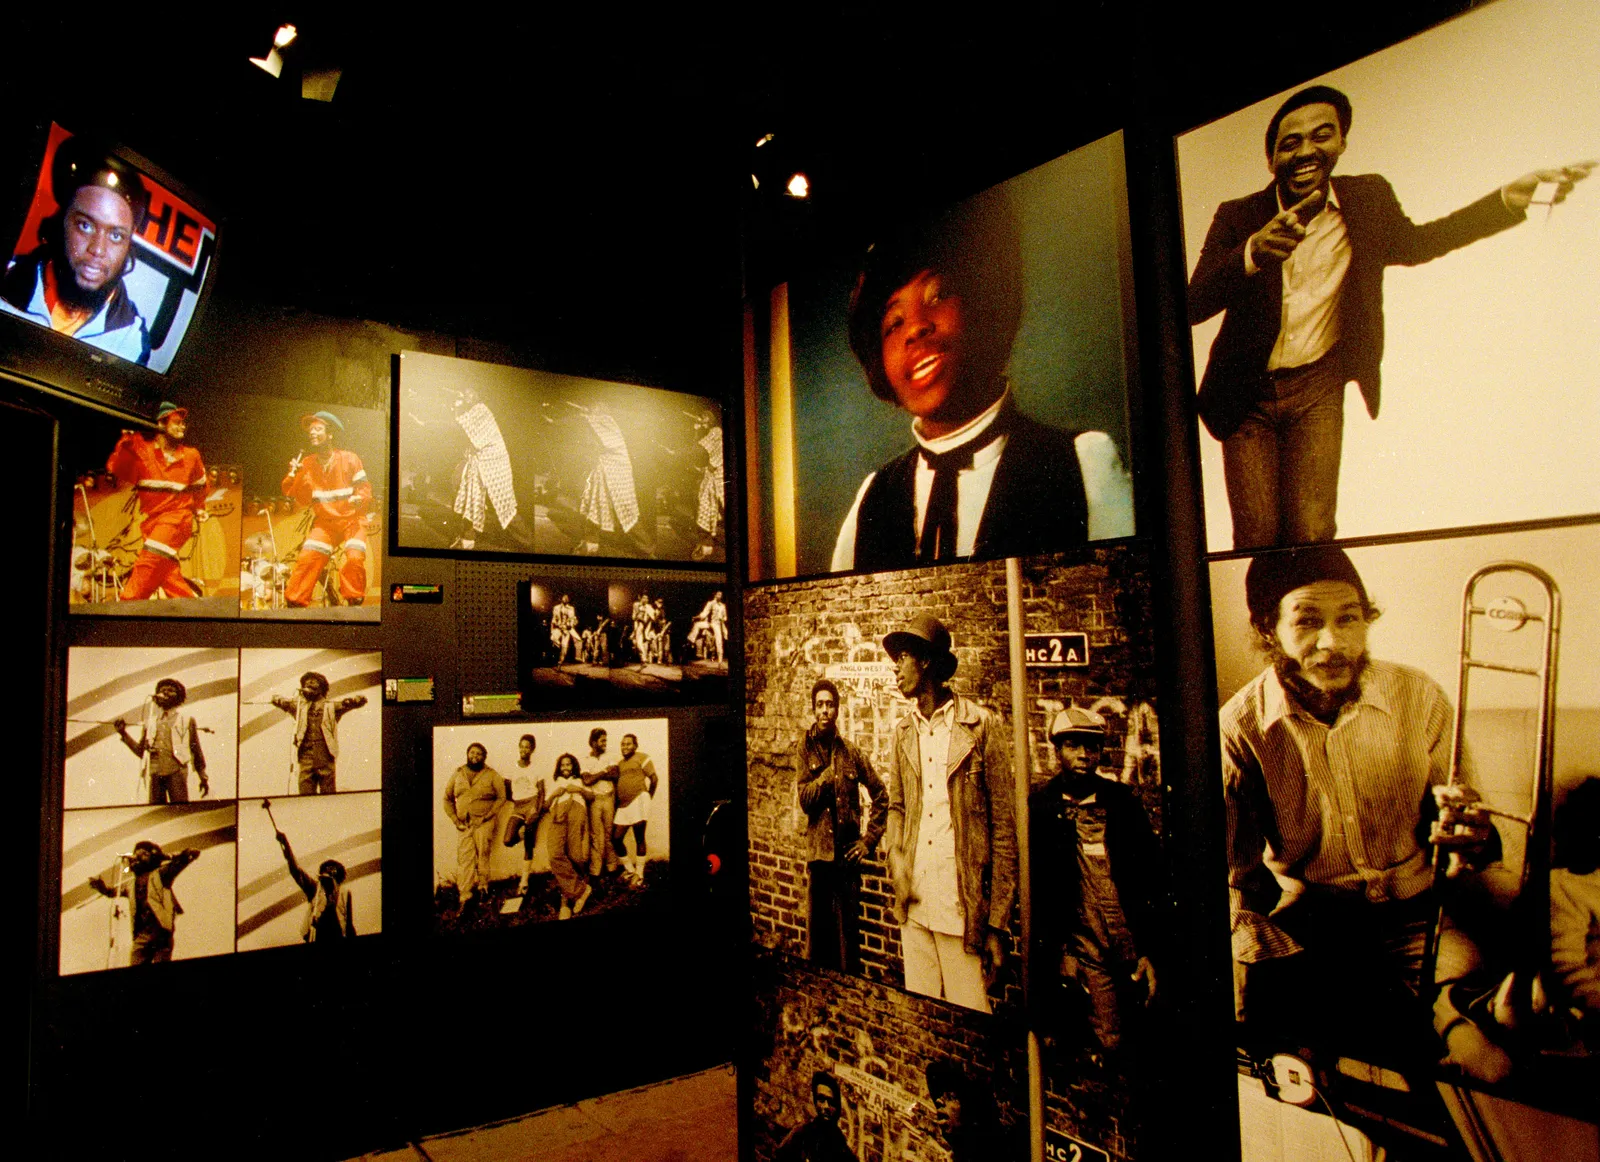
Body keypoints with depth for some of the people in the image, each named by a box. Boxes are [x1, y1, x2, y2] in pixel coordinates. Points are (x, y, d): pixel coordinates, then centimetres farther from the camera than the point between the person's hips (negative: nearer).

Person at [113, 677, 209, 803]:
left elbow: (197, 752, 11)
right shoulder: (150, 722, 19)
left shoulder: (186, 721, 12)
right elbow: (140, 751, 15)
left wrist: (203, 777, 5)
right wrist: (124, 734, 7)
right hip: (154, 773, 3)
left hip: (176, 772, -3)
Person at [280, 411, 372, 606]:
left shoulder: (349, 459, -3)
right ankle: (295, 603, 0)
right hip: (324, 522, 3)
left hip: (352, 519, -3)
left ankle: (354, 602, -5)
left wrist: (360, 498, -23)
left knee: (355, 558, -23)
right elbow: (292, 494, 5)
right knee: (306, 558, -12)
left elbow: (365, 487, -2)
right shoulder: (307, 464, 5)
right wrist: (293, 475, -13)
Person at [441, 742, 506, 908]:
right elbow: (447, 798, 17)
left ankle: (482, 885, 3)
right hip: (464, 823, 2)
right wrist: (455, 820, 6)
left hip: (484, 822, -2)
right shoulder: (458, 775, 13)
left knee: (482, 853, -10)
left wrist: (486, 816, -9)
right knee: (465, 856, -6)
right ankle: (465, 895, -8)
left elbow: (501, 797, 1)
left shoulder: (492, 775, 4)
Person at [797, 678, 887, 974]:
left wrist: (869, 839, 2)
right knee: (818, 932, 10)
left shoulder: (852, 752, 2)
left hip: (847, 854, 0)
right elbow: (804, 799, -7)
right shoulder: (805, 748, 2)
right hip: (818, 852, 1)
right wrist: (830, 772, -18)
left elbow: (881, 795, 7)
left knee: (848, 933, 5)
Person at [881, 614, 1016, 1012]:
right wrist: (895, 856, -2)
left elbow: (1004, 826, -6)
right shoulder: (903, 730, 9)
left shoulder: (982, 725, -7)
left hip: (962, 905, -5)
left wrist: (998, 922, -9)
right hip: (914, 904, 5)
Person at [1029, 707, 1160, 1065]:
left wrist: (1151, 950, 0)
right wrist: (1056, 949, -5)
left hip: (1133, 945, 2)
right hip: (1083, 950, -2)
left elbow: (1150, 876, 6)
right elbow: (1033, 885, 0)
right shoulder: (1040, 806, 0)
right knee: (1107, 1049, -4)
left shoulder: (1123, 800, 7)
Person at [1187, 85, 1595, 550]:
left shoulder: (1368, 199, 3)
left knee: (1312, 534, -11)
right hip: (1248, 394, -1)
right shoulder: (1237, 216, -5)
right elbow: (1194, 304, -18)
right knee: (1256, 539, -6)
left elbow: (1414, 242, 23)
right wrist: (1252, 253, -37)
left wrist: (1511, 196, 12)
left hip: (1317, 389, 1)